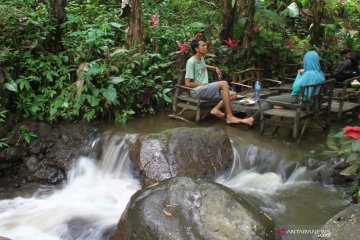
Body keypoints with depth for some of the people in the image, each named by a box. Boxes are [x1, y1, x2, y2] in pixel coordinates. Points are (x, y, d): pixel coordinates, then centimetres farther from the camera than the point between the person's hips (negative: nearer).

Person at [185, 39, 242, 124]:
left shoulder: (201, 58, 14)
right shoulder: (191, 62, -12)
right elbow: (187, 83, -16)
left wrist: (215, 68, 21)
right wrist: (203, 84, -12)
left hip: (205, 90, 9)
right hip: (197, 91, -9)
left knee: (233, 94, -1)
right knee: (224, 84, -27)